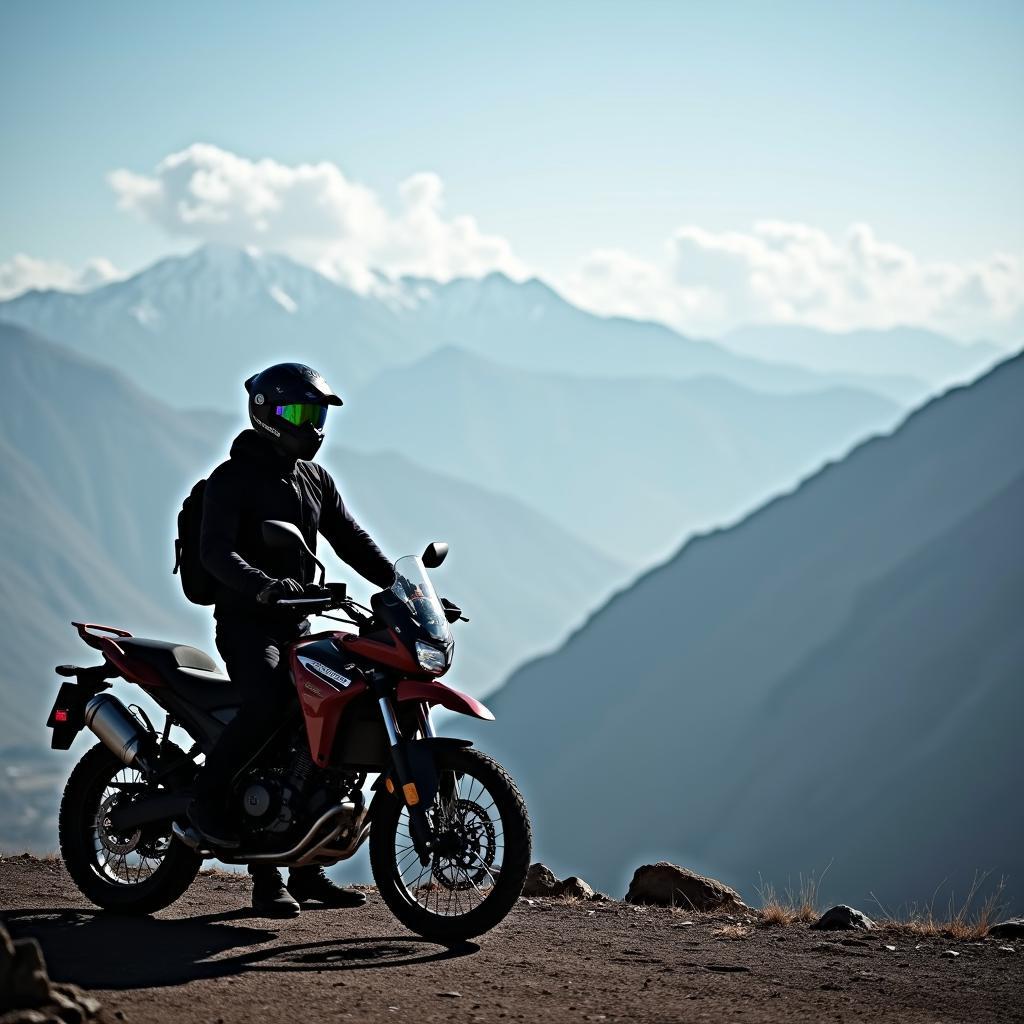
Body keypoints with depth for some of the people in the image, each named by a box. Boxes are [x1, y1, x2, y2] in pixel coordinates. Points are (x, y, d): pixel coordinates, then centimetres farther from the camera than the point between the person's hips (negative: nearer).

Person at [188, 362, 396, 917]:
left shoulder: (315, 478, 15)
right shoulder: (233, 477, -7)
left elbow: (352, 540, 14)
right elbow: (215, 550, -21)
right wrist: (264, 585, -38)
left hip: (297, 622, 7)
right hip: (246, 621, -7)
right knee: (267, 704, -34)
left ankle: (305, 869, 7)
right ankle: (207, 796, -11)